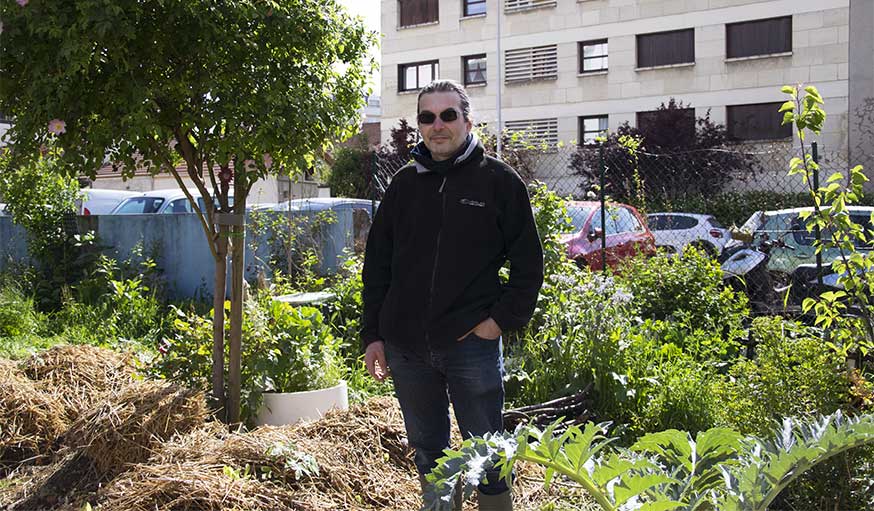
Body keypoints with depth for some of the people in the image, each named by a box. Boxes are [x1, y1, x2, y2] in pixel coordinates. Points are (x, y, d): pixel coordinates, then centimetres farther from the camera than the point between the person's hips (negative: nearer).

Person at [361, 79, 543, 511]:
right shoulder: (404, 184, 9)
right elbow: (376, 264, 12)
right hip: (406, 347, 4)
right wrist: (372, 335, 7)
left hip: (472, 343, -4)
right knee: (427, 454, 15)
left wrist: (503, 318, -9)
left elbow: (527, 262, 1)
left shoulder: (499, 181, -1)